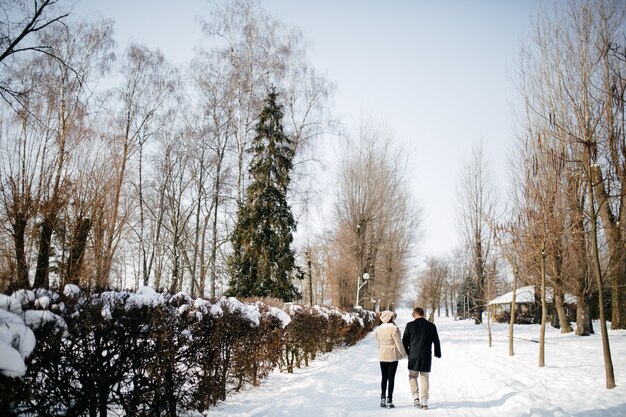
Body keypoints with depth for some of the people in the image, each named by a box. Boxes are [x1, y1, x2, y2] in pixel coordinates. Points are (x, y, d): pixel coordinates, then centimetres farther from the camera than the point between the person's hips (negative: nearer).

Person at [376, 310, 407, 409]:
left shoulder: (379, 329, 1)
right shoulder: (394, 328, -16)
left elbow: (378, 343, 8)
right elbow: (398, 343, -13)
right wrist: (404, 354, 0)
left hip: (382, 356, 5)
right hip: (393, 356, -5)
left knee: (384, 377, 14)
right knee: (391, 378, 3)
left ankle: (383, 398, 14)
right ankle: (389, 400, 5)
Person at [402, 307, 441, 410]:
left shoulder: (410, 325, -5)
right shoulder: (431, 326, 0)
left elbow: (404, 341, 0)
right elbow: (436, 341, 7)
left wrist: (407, 352, 15)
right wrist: (438, 353, 21)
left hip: (413, 356, -1)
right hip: (426, 357, 1)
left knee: (412, 376, 16)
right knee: (424, 378, 9)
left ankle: (416, 397, 2)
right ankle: (424, 402, 7)